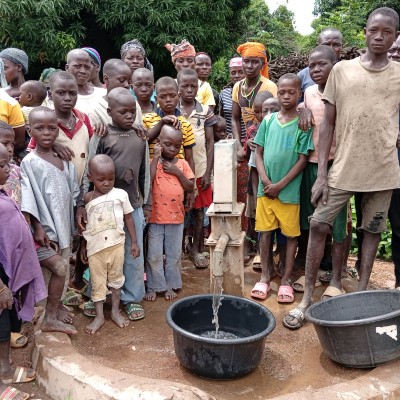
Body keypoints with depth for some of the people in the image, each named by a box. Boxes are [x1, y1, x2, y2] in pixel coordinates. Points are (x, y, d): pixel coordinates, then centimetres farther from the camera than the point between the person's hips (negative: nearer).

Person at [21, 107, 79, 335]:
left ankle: (56, 306, 31)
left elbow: (72, 192, 13)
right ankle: (50, 318, 3)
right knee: (59, 267, -11)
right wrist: (38, 227, -18)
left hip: (63, 224, 6)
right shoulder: (29, 162, -11)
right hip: (45, 226, -6)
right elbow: (29, 199, -14)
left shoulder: (63, 160, 7)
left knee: (63, 268, 12)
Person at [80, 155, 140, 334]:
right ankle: (99, 316, 19)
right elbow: (84, 224, 8)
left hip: (116, 244, 0)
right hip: (95, 247, 0)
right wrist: (83, 247, 12)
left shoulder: (121, 194, -3)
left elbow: (128, 218, 4)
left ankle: (115, 311, 28)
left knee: (116, 278, 13)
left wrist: (134, 242, 3)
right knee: (97, 282, 8)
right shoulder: (88, 198, 0)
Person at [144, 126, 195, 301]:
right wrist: (156, 157, -19)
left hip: (176, 217, 3)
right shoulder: (153, 162, -4)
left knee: (174, 254, 12)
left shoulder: (182, 164, 4)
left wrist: (178, 172, -12)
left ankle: (171, 285, 26)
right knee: (154, 255, 6)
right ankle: (153, 286, 19)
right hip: (156, 217, -3)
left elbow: (190, 187, 1)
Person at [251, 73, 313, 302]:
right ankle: (265, 277, 21)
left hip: (289, 189, -3)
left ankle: (286, 279, 18)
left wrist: (280, 185, -11)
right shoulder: (268, 121, 5)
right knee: (265, 232, 8)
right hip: (265, 187, 3)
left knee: (291, 234, 5)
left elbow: (303, 159, -7)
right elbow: (259, 153, 6)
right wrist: (266, 181, -8)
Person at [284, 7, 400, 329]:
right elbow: (328, 124, 1)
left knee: (372, 231, 9)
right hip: (343, 168, -1)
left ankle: (361, 294, 24)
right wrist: (321, 174, -4)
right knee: (318, 225, -3)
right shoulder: (342, 70, 2)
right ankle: (307, 297, 9)